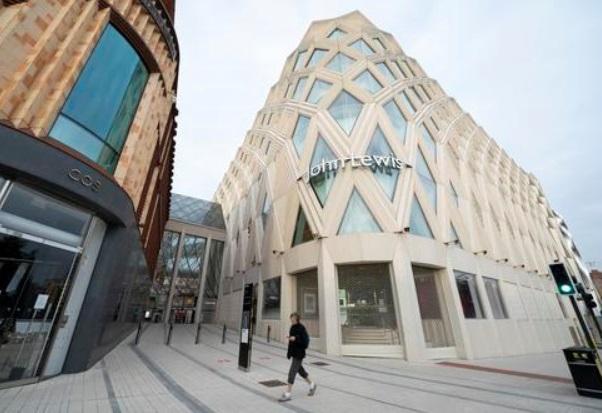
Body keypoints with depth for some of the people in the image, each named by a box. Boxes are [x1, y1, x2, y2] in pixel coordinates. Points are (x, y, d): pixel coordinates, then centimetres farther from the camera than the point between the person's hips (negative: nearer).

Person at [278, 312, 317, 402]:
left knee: (292, 372, -4)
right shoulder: (292, 328, 4)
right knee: (300, 370, 20)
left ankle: (287, 394, 8)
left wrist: (295, 339, -30)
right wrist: (289, 338, 0)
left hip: (299, 354, -9)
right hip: (293, 352, 9)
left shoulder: (301, 329, -20)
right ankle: (312, 385, 40)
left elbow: (305, 342, -23)